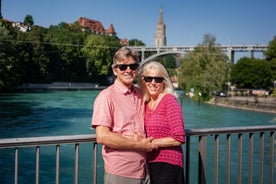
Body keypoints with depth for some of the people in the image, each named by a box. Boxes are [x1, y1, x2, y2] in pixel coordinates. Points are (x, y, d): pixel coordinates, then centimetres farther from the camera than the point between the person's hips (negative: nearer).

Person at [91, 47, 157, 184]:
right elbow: (102, 136, -17)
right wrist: (139, 145, -13)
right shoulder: (107, 96, -9)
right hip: (119, 173, -5)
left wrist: (142, 138, -5)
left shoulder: (140, 95, 8)